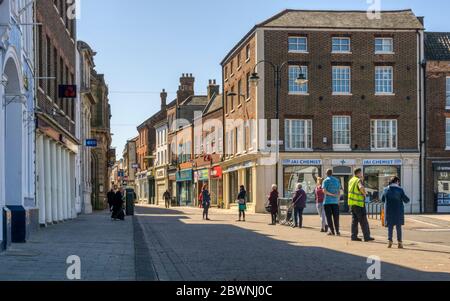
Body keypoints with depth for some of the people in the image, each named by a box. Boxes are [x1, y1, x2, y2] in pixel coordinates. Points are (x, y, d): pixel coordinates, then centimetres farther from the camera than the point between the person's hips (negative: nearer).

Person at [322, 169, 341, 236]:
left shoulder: (326, 181, -2)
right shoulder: (337, 180, 10)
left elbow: (324, 191, -16)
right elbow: (339, 191, 11)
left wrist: (332, 194, -11)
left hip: (327, 201, -4)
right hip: (335, 201, 4)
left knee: (329, 217, 1)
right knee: (336, 217, 6)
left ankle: (332, 231, -2)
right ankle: (337, 231, 3)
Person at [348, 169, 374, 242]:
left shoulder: (351, 180, 13)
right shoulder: (359, 180, -13)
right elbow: (361, 188, -34)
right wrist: (364, 193, -15)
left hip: (352, 203, 8)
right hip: (359, 203, -8)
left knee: (354, 220, 11)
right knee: (363, 221, -4)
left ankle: (354, 236, 9)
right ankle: (367, 237, -3)